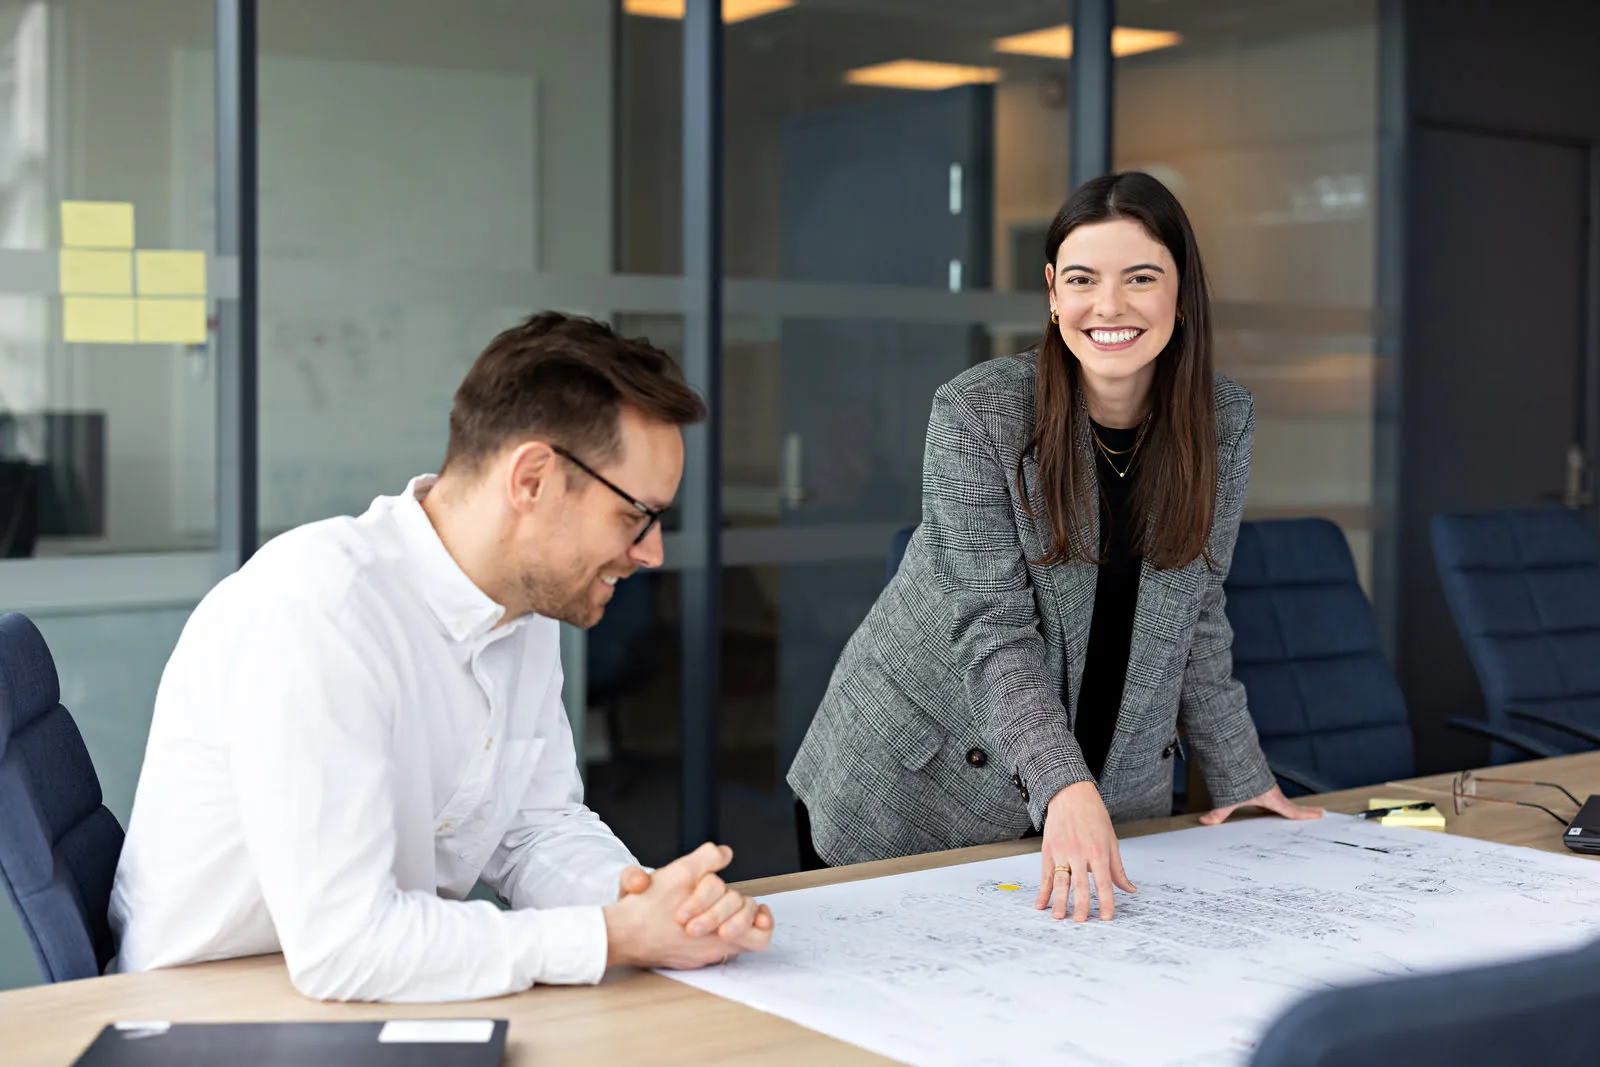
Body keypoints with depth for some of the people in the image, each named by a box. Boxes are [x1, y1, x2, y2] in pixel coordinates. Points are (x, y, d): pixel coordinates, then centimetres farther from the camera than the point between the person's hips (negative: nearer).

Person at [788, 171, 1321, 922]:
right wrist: (1064, 789, -35)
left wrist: (1241, 778, 6)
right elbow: (993, 632, -23)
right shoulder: (976, 414, -17)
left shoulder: (1224, 423, -3)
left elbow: (1197, 617, 7)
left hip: (1114, 792, 4)